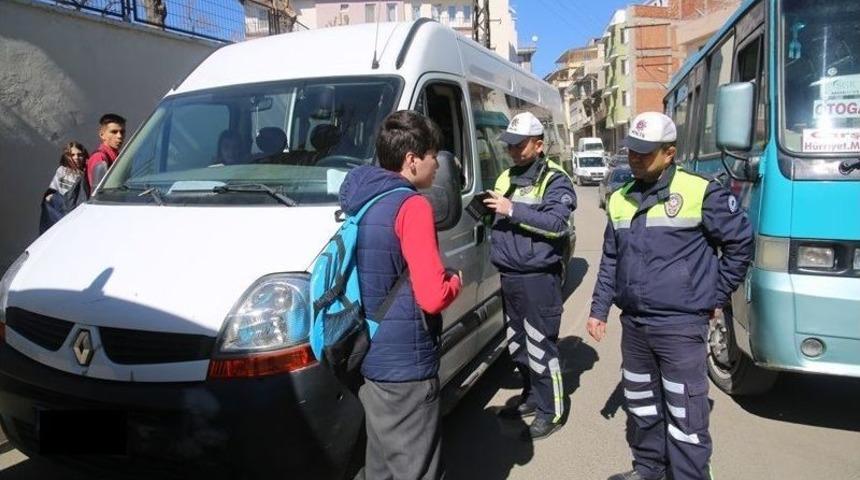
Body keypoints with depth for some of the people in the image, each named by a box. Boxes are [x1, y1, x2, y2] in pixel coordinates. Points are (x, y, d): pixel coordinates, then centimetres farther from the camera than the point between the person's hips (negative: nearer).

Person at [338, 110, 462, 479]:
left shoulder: (360, 202, 8)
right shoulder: (411, 205, -18)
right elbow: (433, 296, -23)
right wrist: (457, 280, -2)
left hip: (369, 358, 9)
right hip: (405, 366, -9)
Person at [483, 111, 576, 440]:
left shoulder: (555, 180, -7)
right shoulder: (506, 178, 16)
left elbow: (557, 223, -22)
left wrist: (513, 209, -24)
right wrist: (490, 209, 8)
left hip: (538, 278, -8)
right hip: (509, 277, 8)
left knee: (540, 347, -3)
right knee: (517, 344, 17)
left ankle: (551, 411, 11)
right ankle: (532, 397, 34)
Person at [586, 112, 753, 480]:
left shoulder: (699, 192, -9)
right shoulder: (620, 200, 8)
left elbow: (741, 241, -1)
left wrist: (716, 296, 1)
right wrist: (599, 309, 12)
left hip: (681, 326, -6)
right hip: (633, 324, 6)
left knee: (685, 415, 1)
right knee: (640, 406, 19)